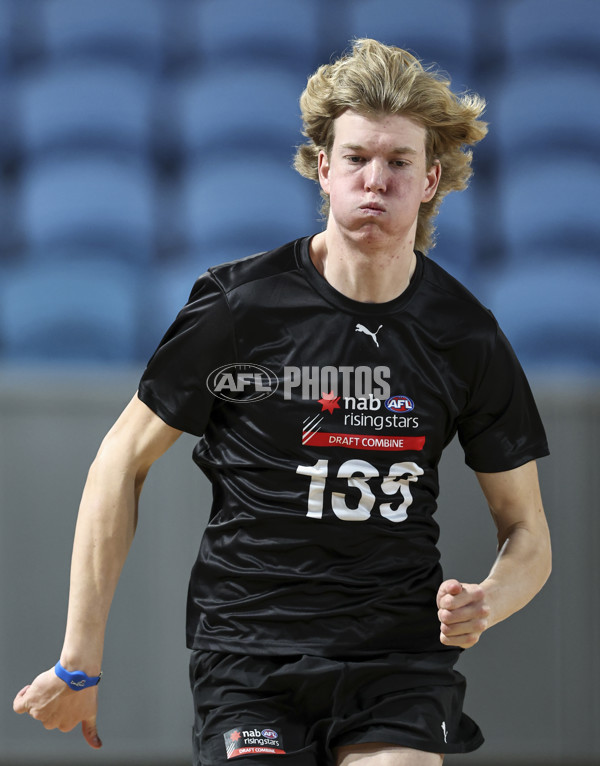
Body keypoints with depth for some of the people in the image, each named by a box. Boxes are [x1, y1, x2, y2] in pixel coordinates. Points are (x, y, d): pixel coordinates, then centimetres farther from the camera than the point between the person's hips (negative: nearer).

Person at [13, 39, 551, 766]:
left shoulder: (468, 337, 1)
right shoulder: (240, 305, -6)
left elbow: (526, 532, 10)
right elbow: (122, 462, 3)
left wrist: (486, 602, -14)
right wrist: (80, 663, 1)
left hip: (400, 656, 2)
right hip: (247, 649, -2)